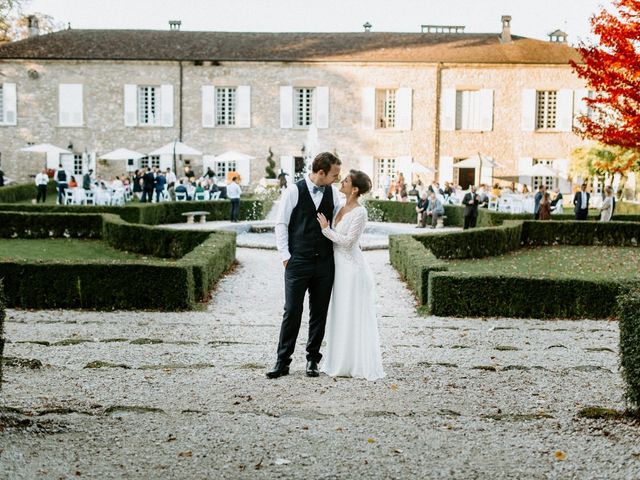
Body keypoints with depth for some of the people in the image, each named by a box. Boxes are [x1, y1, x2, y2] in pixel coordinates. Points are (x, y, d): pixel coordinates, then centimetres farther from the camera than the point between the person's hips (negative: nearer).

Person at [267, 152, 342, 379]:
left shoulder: (333, 192, 6)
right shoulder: (294, 191, -5)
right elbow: (281, 225, -2)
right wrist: (285, 256, -6)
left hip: (325, 263, 4)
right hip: (298, 262, -4)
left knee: (319, 313, 8)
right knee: (292, 311, -2)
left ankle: (313, 360, 18)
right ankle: (282, 361, 5)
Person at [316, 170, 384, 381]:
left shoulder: (360, 212, -15)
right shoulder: (342, 208, 10)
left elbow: (348, 241, -17)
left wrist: (326, 229, -12)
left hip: (352, 268, -9)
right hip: (340, 267, 9)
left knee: (354, 316, -3)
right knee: (340, 316, 12)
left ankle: (359, 365, 5)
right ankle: (342, 363, 20)